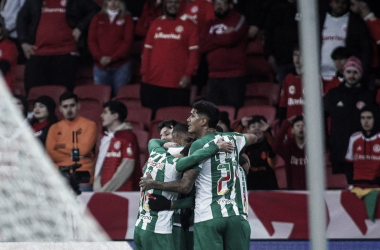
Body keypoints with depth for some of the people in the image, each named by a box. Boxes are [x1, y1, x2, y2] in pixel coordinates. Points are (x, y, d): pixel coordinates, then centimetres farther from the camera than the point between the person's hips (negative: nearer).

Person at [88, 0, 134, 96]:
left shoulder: (126, 19, 7)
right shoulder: (97, 19, 13)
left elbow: (128, 41, -2)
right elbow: (91, 40, 6)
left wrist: (111, 58, -11)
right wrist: (100, 57, -11)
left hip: (121, 66, -2)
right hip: (100, 67, 2)